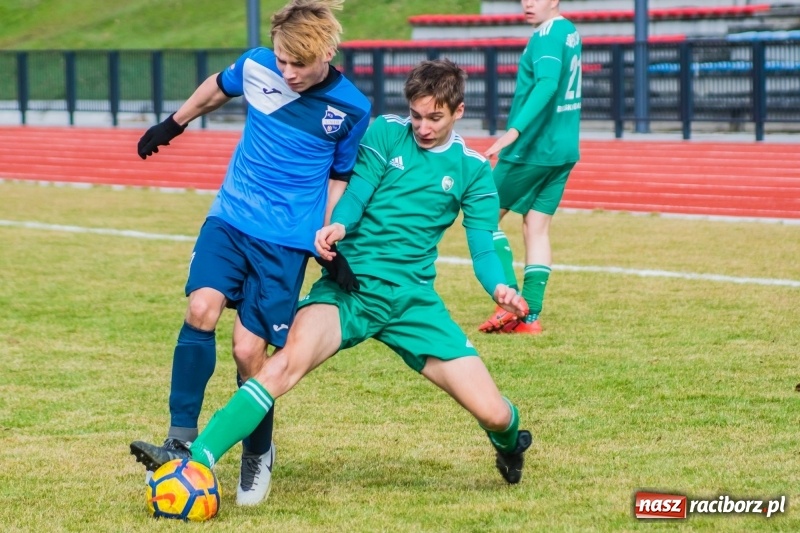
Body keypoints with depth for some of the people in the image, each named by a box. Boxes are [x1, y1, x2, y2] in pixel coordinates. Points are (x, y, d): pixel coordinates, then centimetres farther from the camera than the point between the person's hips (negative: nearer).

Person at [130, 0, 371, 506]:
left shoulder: (351, 108, -10)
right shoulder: (257, 67, -6)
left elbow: (339, 177, 5)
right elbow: (218, 88, 17)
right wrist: (173, 124, 28)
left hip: (288, 239, -2)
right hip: (230, 217, 2)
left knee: (249, 349, -6)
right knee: (201, 309, -20)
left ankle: (258, 454, 18)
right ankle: (182, 437, -12)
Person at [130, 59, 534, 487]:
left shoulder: (473, 170, 6)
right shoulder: (387, 133, 3)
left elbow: (483, 247, 0)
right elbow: (356, 192, -7)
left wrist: (499, 287, -22)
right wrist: (338, 226, -30)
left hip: (412, 300, 1)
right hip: (350, 286, -1)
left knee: (494, 414, -4)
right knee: (288, 361, -31)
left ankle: (508, 443, 36)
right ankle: (196, 460, -37)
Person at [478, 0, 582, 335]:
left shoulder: (547, 35, -16)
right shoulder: (570, 32, 12)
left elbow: (547, 83, -31)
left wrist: (514, 131, -40)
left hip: (532, 148, -8)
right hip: (563, 149, 8)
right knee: (536, 229, 9)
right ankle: (530, 317, 5)